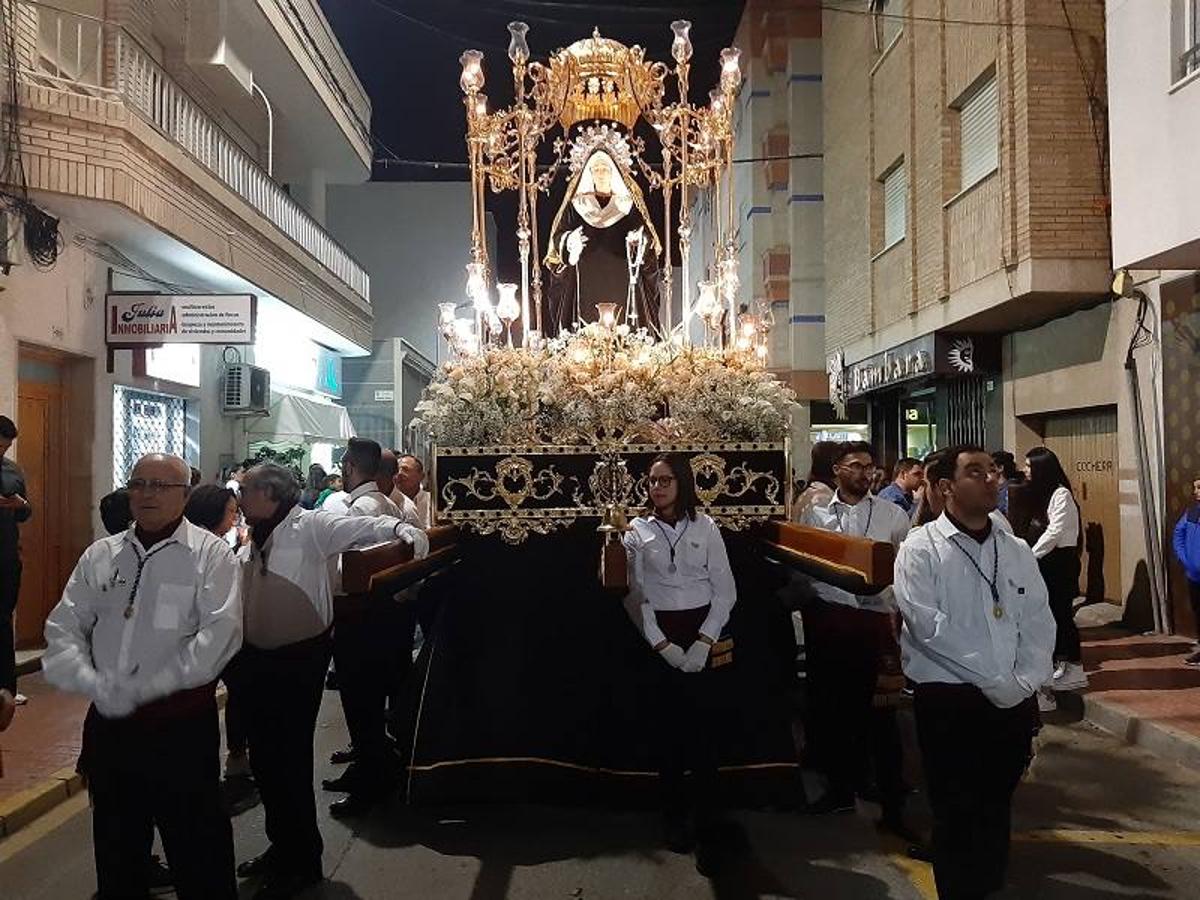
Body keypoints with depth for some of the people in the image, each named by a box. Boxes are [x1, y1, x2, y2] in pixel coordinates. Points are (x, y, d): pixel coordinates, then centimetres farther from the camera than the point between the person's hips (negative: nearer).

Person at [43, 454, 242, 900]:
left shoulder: (211, 554, -8)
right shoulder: (100, 555, 8)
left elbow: (219, 634, -17)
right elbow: (64, 628, 6)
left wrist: (141, 688, -20)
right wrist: (93, 684, -12)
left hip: (182, 726, -5)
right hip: (107, 723, 5)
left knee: (196, 849, 6)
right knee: (115, 842, 21)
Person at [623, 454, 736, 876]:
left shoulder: (705, 527, 3)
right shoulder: (638, 531, 3)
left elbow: (725, 590, 1)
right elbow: (635, 595, 1)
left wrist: (703, 642, -9)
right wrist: (662, 645, -8)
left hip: (702, 634, -1)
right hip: (656, 636, 1)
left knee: (700, 729, -6)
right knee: (666, 728, 5)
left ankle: (705, 831, 2)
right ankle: (674, 816, 21)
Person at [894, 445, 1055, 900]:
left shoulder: (1017, 551, 9)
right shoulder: (921, 548, -8)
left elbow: (1039, 623, 6)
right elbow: (929, 627, -16)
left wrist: (1024, 685, -8)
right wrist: (997, 681, -14)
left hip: (1014, 703, 5)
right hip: (949, 701, -5)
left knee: (996, 809, 16)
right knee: (956, 813, 4)